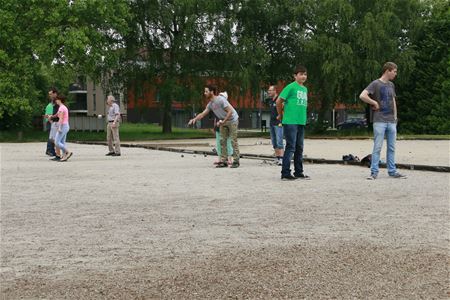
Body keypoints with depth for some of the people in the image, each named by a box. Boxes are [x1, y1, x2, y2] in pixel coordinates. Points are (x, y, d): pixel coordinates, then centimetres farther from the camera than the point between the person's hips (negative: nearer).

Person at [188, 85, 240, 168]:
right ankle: (223, 161, 5)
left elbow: (230, 111, -25)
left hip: (232, 120, -8)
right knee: (222, 141, 3)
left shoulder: (221, 100, -23)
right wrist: (194, 119, -12)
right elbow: (203, 114, 4)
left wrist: (223, 121, -26)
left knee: (233, 141, -9)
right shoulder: (210, 104, 1)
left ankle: (236, 161, -6)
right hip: (223, 122, 8)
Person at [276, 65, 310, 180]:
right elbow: (279, 101, -7)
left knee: (299, 148, 12)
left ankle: (298, 172, 20)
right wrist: (281, 115, 3)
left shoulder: (305, 89, 15)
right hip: (290, 122, -8)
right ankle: (285, 173, -3)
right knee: (290, 147, -7)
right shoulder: (291, 87, -8)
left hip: (301, 122, 8)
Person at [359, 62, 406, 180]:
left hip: (391, 121, 7)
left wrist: (395, 117, 14)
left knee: (391, 148, 9)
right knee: (377, 147, -5)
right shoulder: (376, 84, -7)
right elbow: (362, 96, -19)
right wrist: (375, 103, -11)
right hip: (379, 121, -6)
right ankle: (374, 172, 0)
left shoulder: (391, 85, 15)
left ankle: (392, 171, 15)